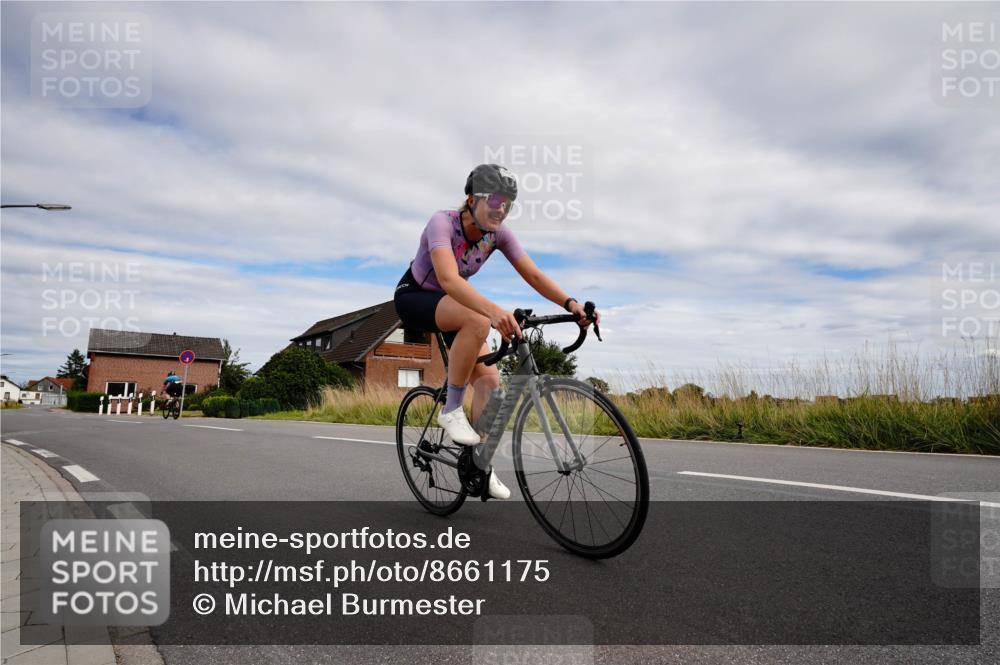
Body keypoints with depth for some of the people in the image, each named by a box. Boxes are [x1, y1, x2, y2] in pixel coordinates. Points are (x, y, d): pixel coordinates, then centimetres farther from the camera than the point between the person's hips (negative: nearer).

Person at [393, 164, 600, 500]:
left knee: (488, 378, -8)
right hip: (413, 297, -6)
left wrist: (570, 303, -37)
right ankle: (452, 409, -20)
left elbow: (533, 274, -20)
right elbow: (448, 278, -46)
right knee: (478, 321, -36)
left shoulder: (499, 233, -13)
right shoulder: (442, 222, -30)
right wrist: (494, 310, -61)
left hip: (451, 302, 6)